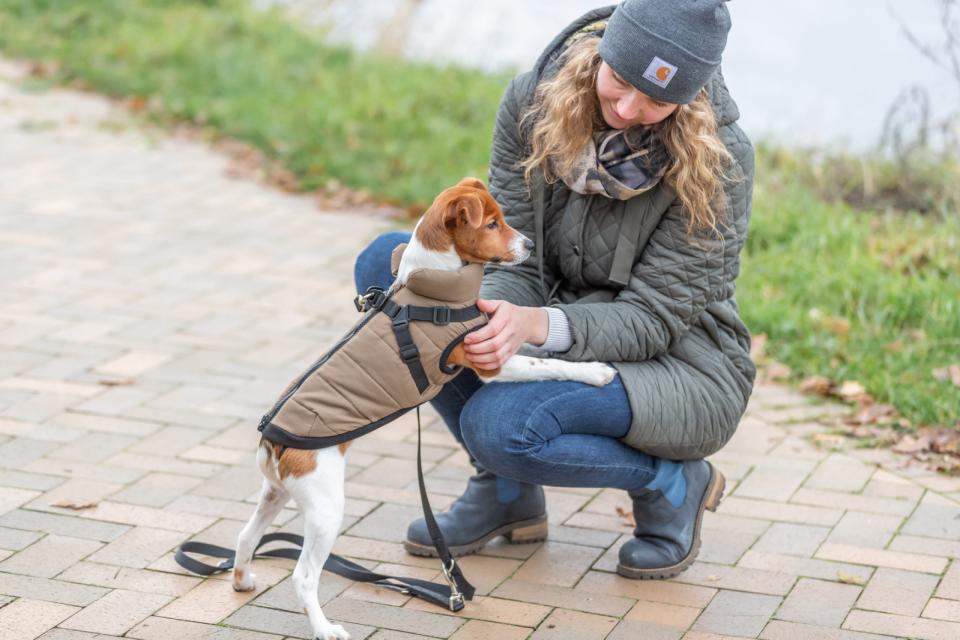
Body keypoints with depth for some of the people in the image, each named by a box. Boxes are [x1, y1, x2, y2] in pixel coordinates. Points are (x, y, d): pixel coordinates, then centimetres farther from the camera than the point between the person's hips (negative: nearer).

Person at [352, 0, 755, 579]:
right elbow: (511, 258, -9)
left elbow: (654, 318, -21)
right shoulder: (535, 101, -10)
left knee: (498, 423, -33)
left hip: (680, 367, -6)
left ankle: (673, 483, -3)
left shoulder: (719, 157, -21)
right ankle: (507, 491, -1)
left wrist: (541, 325, -39)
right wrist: (497, 316, -33)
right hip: (557, 347, 6)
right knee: (388, 265, -11)